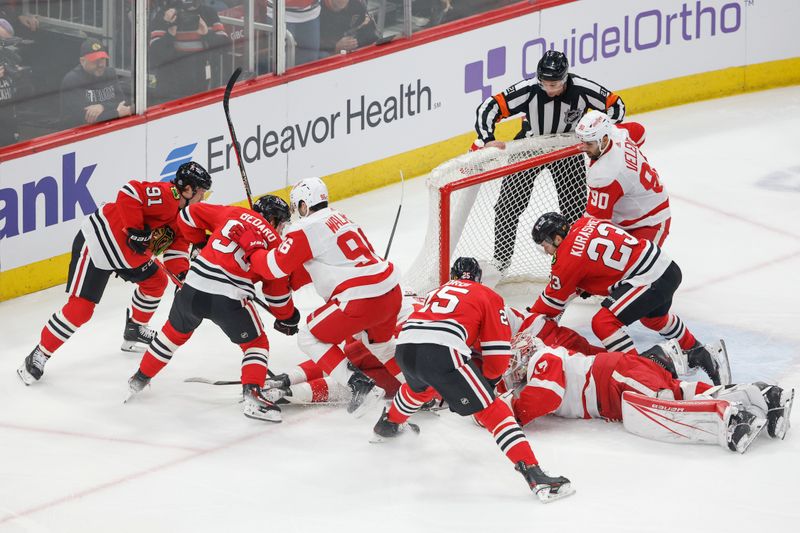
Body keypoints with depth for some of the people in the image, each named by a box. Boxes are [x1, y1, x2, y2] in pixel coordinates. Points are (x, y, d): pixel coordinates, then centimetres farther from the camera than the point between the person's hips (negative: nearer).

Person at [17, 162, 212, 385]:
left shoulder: (183, 215, 9)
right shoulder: (165, 194, -22)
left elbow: (176, 248, 7)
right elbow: (130, 192, -35)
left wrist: (183, 273, -12)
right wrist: (135, 230, -32)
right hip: (98, 244, -10)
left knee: (156, 281, 22)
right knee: (80, 307, -13)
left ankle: (134, 331, 42)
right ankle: (39, 356, -3)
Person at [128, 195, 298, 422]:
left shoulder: (233, 214, 15)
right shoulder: (273, 241, 7)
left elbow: (189, 214, 19)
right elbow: (278, 288, 10)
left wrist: (200, 242, 34)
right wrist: (287, 317, 24)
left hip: (194, 286, 4)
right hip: (229, 299, -4)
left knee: (175, 331, 29)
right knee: (256, 344, 15)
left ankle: (140, 378, 43)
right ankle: (252, 394, -7)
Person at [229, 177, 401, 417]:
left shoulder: (305, 230, -7)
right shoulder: (341, 218, 18)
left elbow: (274, 267, -8)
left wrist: (250, 244, 7)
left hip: (361, 301, -8)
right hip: (392, 291, 8)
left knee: (310, 337, 8)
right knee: (380, 342, 34)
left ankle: (361, 386, -2)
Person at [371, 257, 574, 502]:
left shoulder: (437, 291, 35)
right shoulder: (489, 297, 20)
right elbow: (498, 353, 14)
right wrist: (489, 377, 34)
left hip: (404, 345, 6)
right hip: (442, 352, -6)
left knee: (420, 386, 41)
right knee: (491, 409, -4)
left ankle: (389, 425, 64)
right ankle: (533, 474, -17)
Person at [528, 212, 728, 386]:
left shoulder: (570, 256, -12)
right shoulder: (583, 224, 10)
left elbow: (554, 298, -2)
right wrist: (583, 287, 22)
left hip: (648, 281, -10)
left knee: (603, 323, -15)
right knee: (654, 317, 37)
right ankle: (697, 353, 54)